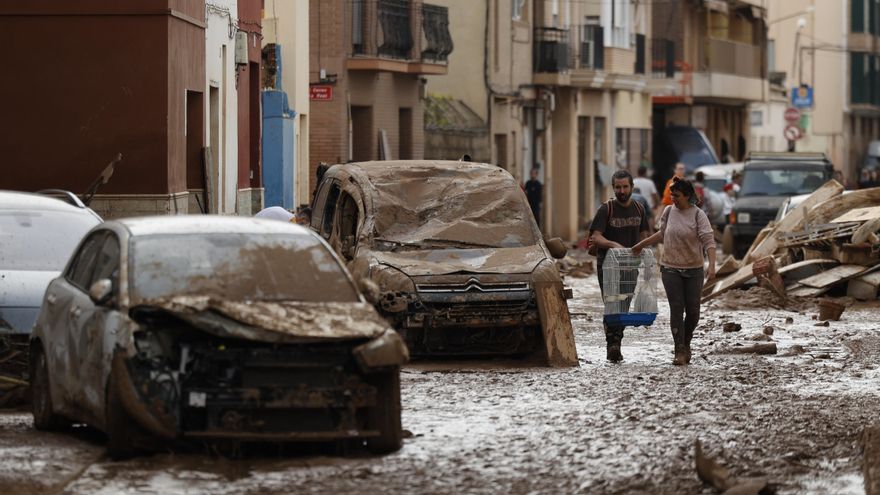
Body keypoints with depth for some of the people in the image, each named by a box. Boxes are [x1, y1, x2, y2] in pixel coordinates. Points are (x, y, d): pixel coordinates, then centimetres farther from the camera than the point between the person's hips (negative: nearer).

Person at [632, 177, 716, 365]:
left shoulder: (698, 214, -10)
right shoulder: (669, 211, 2)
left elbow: (708, 241, -16)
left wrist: (712, 266, -28)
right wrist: (641, 245, 24)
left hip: (693, 270, -2)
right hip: (670, 269, 2)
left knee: (693, 310, 4)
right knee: (676, 309, -5)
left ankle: (686, 343, 28)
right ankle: (680, 351, -5)